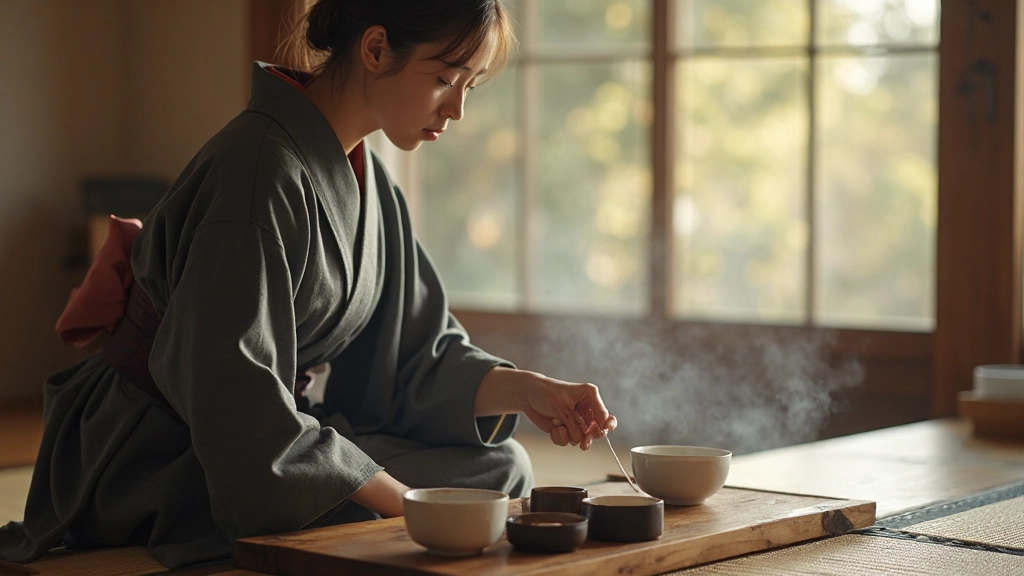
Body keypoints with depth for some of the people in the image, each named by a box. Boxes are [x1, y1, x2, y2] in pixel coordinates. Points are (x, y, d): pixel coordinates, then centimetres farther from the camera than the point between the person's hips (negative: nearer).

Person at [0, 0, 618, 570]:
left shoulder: (368, 182, 6)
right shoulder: (262, 169, -24)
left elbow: (417, 352, 5)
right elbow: (240, 405, -28)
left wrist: (525, 389, -14)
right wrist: (412, 506, -25)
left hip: (276, 434, 9)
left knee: (501, 467, 1)